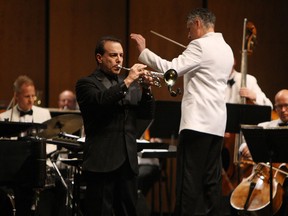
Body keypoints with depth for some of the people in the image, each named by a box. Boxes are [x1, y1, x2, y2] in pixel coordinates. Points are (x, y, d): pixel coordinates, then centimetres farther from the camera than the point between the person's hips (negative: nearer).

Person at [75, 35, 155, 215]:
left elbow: (147, 114, 8)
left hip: (128, 161, 5)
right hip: (102, 162, -5)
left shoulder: (131, 84, 17)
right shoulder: (87, 84, 0)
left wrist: (146, 89, -8)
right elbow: (100, 101, -20)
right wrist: (127, 82, -21)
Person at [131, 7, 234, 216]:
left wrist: (144, 51, -9)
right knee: (212, 180, 8)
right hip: (217, 124, 8)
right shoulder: (226, 49, 17)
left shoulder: (200, 46, -10)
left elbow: (170, 69, -18)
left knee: (188, 180, -9)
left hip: (198, 122, -8)